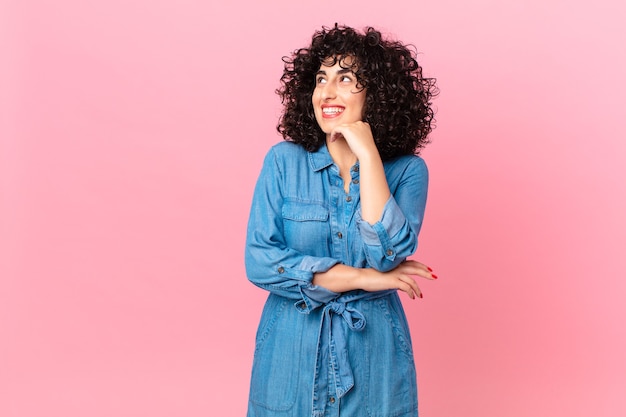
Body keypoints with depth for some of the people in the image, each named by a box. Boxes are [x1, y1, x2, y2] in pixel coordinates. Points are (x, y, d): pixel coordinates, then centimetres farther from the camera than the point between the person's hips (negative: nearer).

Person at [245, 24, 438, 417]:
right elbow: (259, 262, -12)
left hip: (372, 356, 0)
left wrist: (368, 156, -20)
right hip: (290, 355, 1)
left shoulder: (407, 170, -5)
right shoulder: (284, 160, -5)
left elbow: (387, 257, -20)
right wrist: (361, 278, -16)